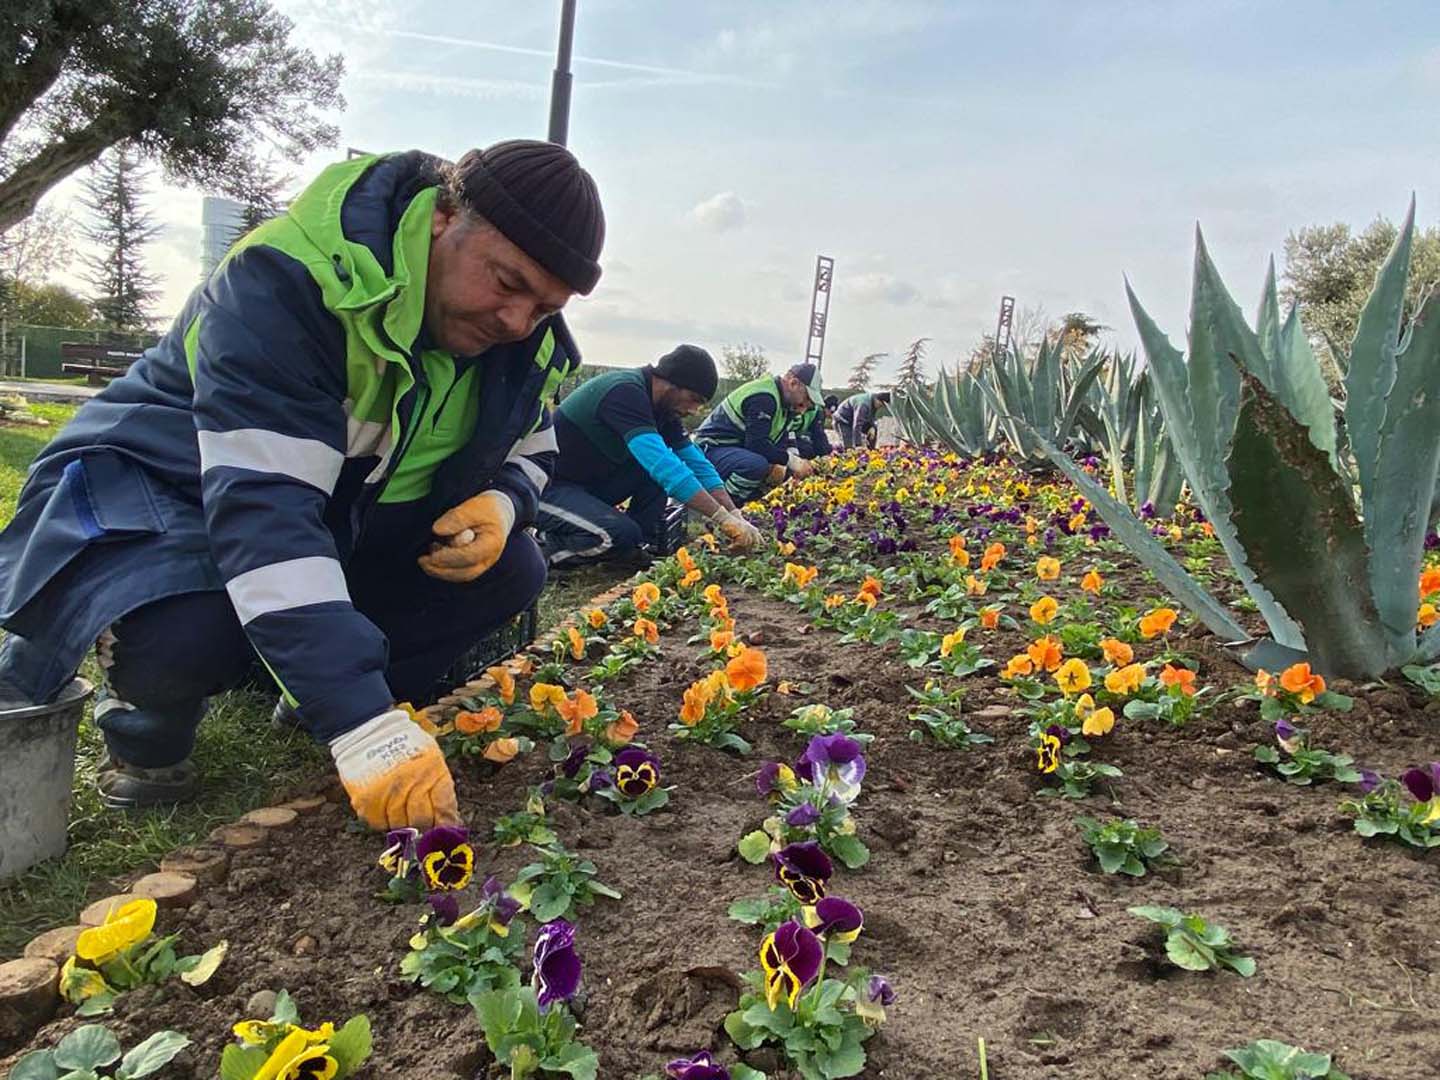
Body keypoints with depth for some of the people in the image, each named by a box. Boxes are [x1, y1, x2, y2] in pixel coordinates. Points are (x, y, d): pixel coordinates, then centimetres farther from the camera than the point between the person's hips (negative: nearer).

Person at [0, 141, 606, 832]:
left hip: (340, 522, 6)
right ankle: (146, 721, 0)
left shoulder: (526, 336, -11)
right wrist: (364, 725, -50)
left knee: (510, 569, -14)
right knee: (194, 630, -38)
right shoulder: (289, 282, -33)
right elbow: (261, 506, -42)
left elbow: (526, 452, 6)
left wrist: (501, 503, -22)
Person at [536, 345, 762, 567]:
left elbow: (698, 463, 5)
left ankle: (633, 547, -2)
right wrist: (723, 519, -37)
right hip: (549, 488, -9)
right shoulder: (625, 393, -26)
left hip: (590, 484, 9)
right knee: (620, 534, -31)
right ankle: (546, 546, -6)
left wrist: (735, 516, -7)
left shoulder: (662, 406, 3)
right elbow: (662, 465, -36)